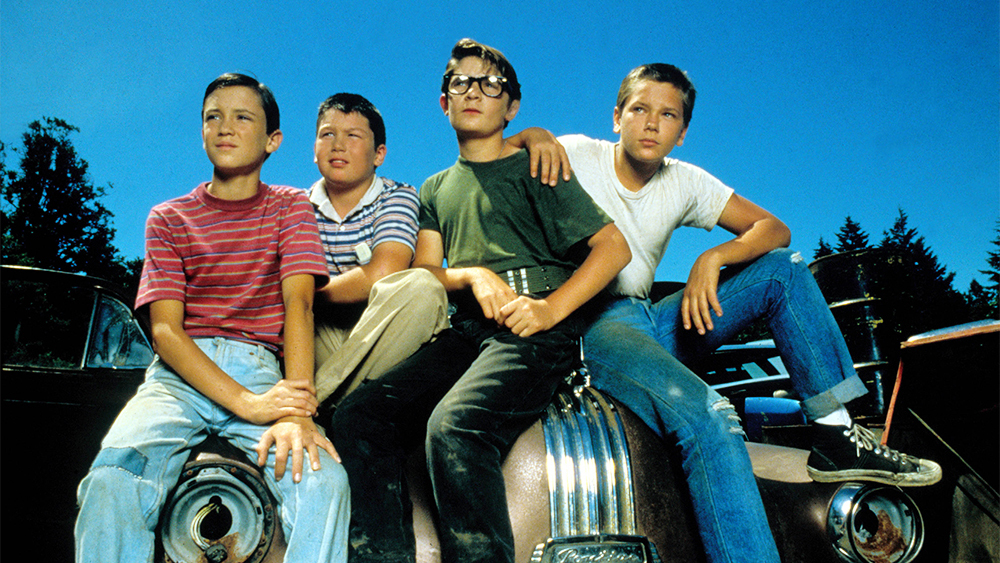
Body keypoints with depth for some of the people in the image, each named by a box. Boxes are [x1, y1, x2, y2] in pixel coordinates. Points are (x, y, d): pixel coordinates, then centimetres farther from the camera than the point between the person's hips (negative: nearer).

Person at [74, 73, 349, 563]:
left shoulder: (289, 207, 13)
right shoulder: (168, 218, 15)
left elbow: (298, 303, -5)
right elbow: (165, 329, 1)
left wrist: (295, 415, -23)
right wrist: (246, 403, -17)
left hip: (260, 368, -1)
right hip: (182, 374, 1)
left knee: (324, 481, -30)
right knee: (111, 480, -30)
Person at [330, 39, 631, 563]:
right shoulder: (436, 189, 27)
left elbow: (615, 246, 2)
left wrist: (552, 309, -13)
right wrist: (474, 274, -6)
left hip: (538, 331, -5)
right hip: (467, 331, 5)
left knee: (453, 424, -34)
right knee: (357, 416, -19)